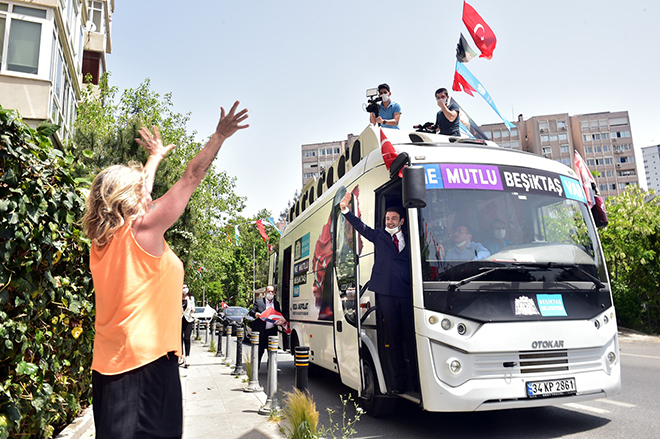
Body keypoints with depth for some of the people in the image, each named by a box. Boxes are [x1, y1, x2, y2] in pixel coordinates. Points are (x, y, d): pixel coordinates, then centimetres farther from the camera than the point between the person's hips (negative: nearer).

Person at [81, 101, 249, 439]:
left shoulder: (102, 241, 8)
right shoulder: (143, 229, -11)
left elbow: (137, 192, 23)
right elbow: (190, 179, -7)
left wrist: (156, 156, 36)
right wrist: (219, 137, 2)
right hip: (147, 363, -8)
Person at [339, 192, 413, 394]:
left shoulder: (409, 240, 16)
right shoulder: (379, 235, 15)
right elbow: (361, 227, 6)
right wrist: (346, 210, -5)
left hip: (407, 293, 0)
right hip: (386, 293, 0)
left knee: (411, 336, -2)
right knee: (393, 337, 1)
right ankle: (400, 379, 9)